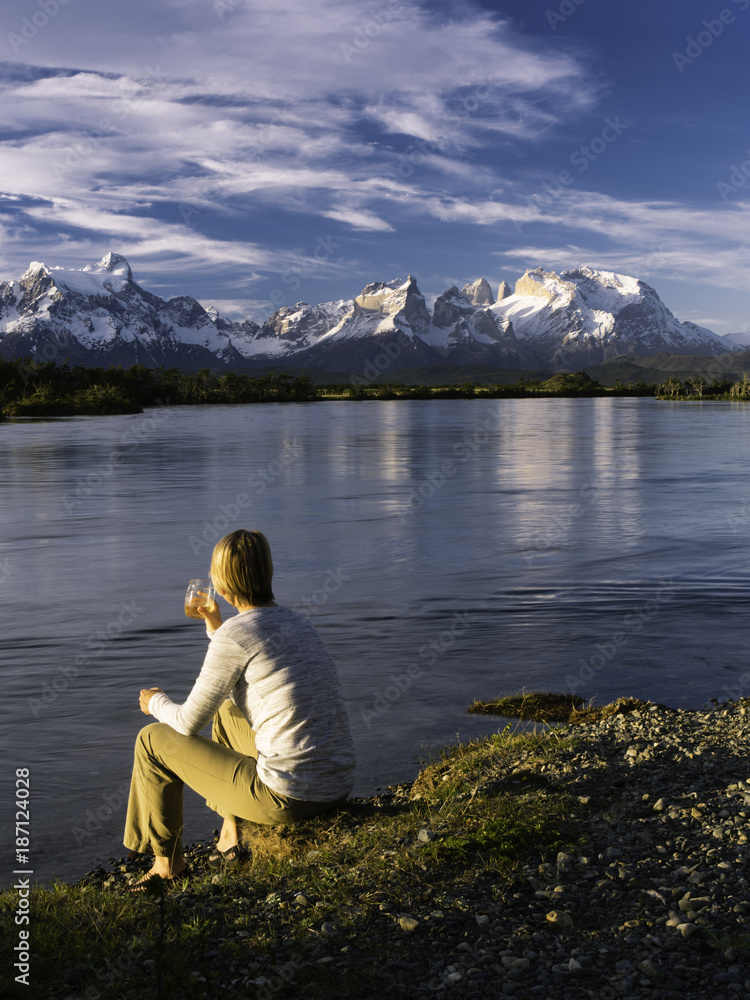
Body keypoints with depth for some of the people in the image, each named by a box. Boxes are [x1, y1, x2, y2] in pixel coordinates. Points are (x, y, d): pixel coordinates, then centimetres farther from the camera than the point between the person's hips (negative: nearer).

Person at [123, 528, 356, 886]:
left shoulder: (233, 635, -13)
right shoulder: (295, 622, 11)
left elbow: (189, 723, -4)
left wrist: (157, 703, 17)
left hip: (287, 796, -8)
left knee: (153, 739, 11)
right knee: (227, 713, 32)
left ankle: (168, 860, 30)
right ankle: (230, 835, 36)